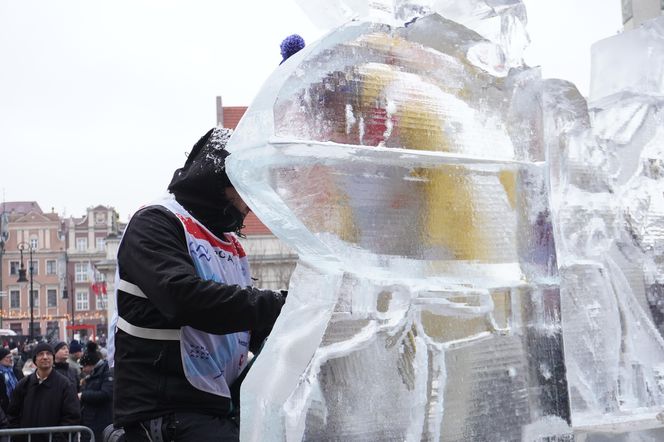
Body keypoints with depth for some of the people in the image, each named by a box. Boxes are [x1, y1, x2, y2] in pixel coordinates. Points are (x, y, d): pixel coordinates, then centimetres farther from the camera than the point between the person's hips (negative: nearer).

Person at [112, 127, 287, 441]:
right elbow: (184, 296, -23)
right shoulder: (157, 223, -6)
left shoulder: (230, 244, 18)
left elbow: (257, 332, 17)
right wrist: (277, 305, -24)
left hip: (218, 406, 8)